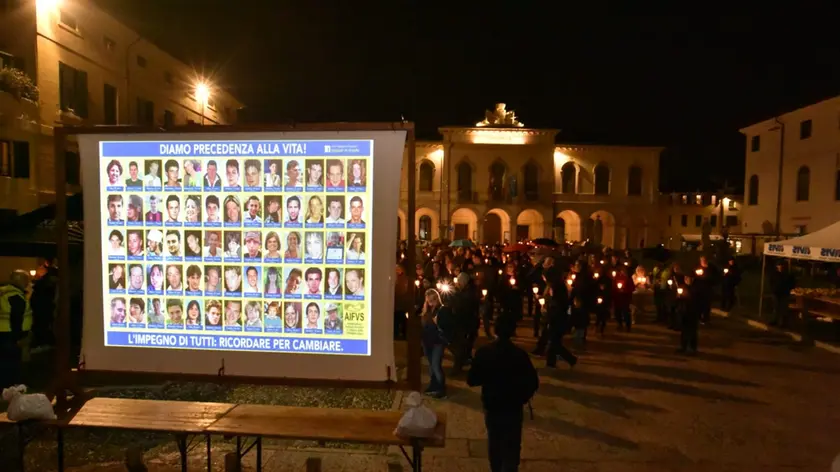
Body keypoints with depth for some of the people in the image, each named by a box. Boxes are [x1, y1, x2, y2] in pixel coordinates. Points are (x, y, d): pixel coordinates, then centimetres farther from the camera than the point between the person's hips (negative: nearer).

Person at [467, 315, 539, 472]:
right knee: (511, 447, 9)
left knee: (494, 443, 24)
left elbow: (471, 380, -9)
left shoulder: (483, 352, -14)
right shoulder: (519, 354, -18)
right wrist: (521, 398, 4)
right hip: (513, 408, -2)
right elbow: (533, 382, -14)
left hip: (491, 406, 3)